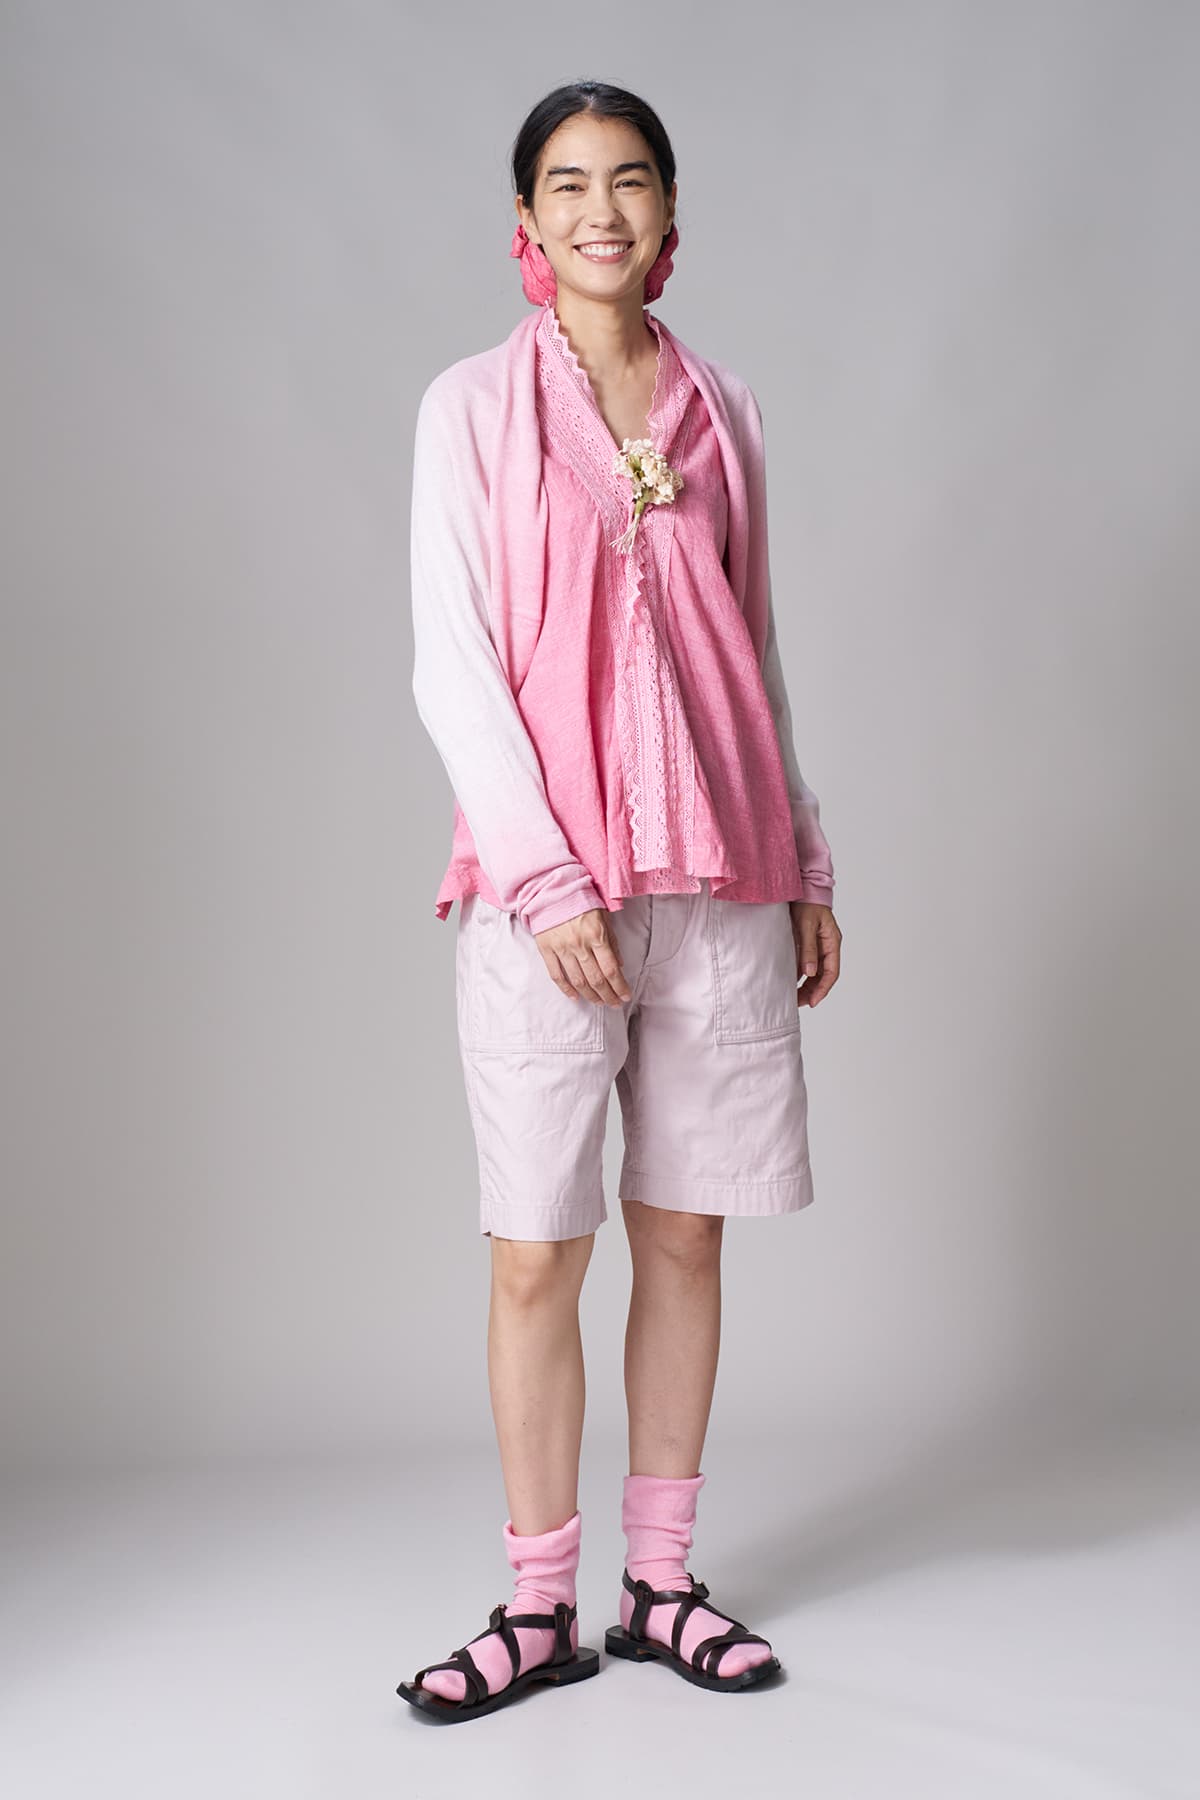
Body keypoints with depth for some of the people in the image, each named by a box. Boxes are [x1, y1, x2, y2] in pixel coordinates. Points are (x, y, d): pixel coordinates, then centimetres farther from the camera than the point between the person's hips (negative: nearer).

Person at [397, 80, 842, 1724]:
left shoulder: (722, 409, 12)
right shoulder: (474, 404, 2)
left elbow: (751, 647, 16)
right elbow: (451, 662, -4)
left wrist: (804, 862, 12)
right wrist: (544, 877, -13)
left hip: (719, 878, 3)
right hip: (543, 880, -3)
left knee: (685, 1233, 7)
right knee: (537, 1256, 0)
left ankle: (661, 1583, 19)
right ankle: (540, 1608, 12)